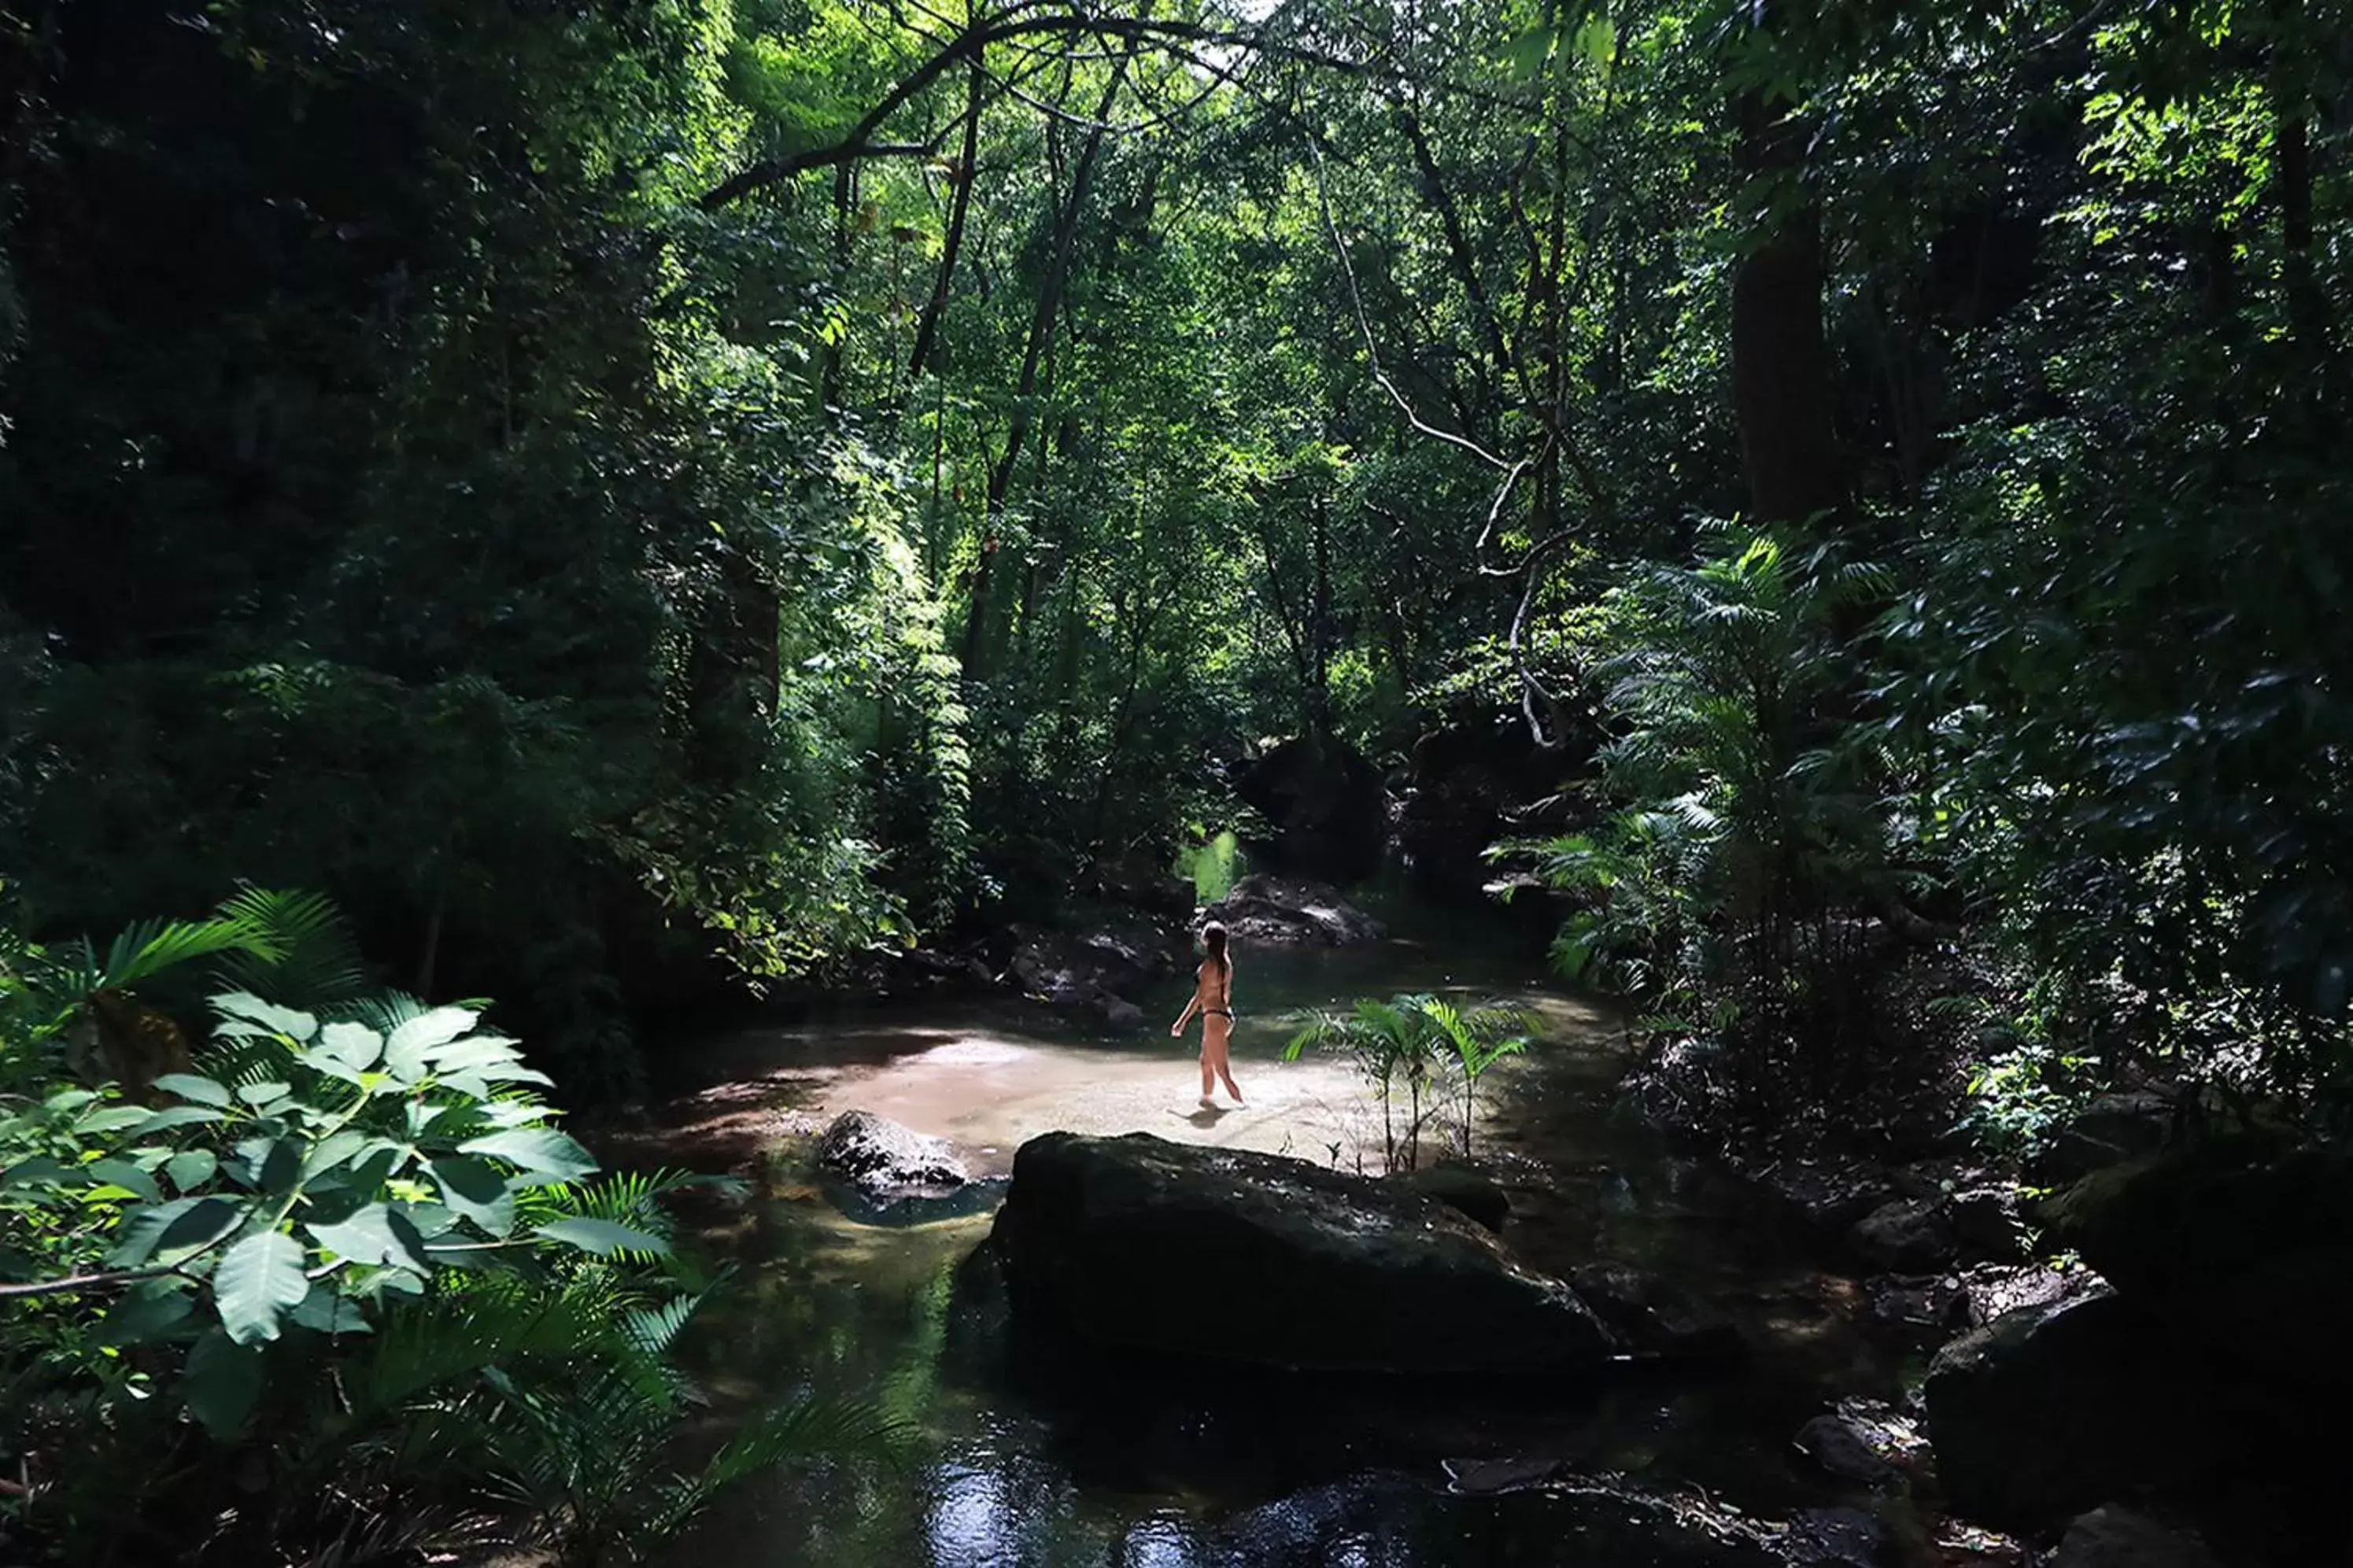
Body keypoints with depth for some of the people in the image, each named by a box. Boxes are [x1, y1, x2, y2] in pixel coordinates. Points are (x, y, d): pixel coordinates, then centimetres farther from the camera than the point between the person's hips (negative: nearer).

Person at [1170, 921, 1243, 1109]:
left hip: (1214, 1017, -9)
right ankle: (1206, 1099, 32)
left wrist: (1181, 1021, -13)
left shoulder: (1209, 963, -18)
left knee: (1221, 1068, -4)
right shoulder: (1226, 961, 6)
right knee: (1206, 1061, 21)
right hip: (1225, 1014, 9)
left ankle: (1241, 1103, -6)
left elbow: (1199, 996, -17)